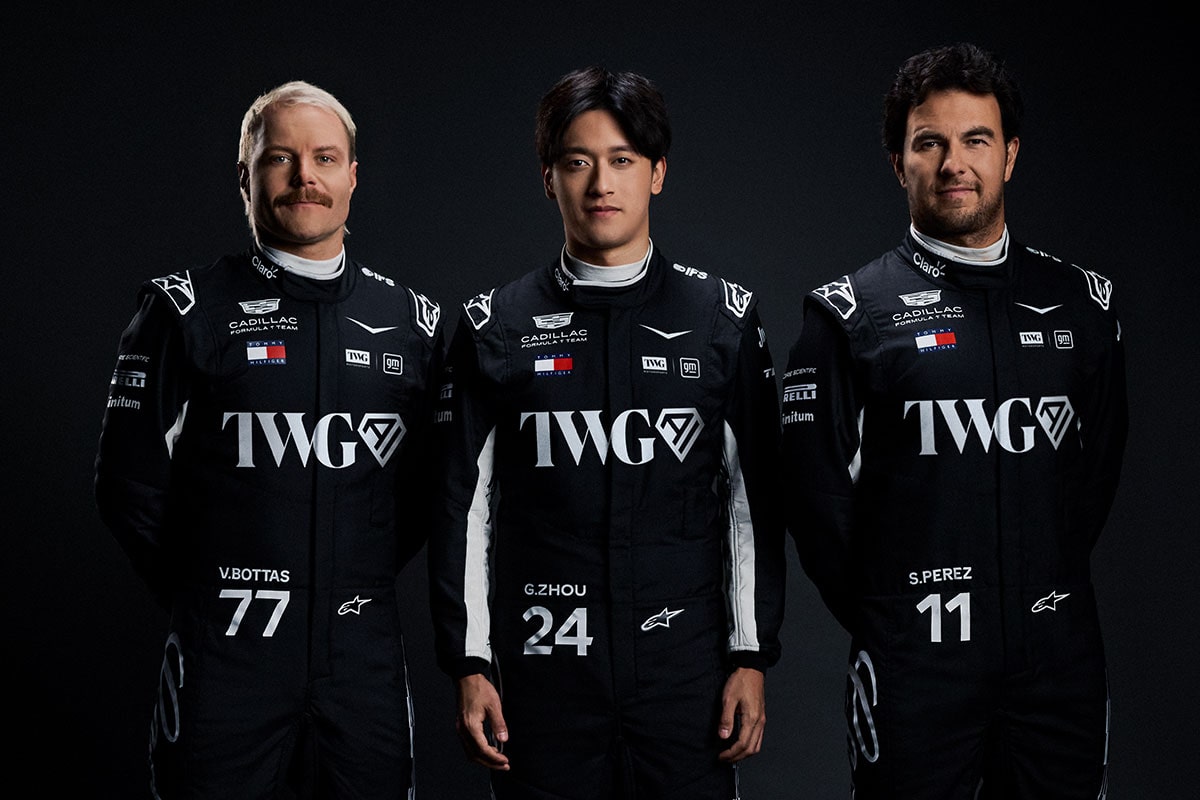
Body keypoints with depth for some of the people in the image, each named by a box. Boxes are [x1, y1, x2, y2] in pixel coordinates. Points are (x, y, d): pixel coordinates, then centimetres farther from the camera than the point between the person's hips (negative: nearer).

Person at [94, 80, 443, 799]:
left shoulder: (415, 323, 8)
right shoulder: (185, 310, 1)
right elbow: (131, 488, 1)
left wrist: (356, 589, 7)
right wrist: (206, 597, 4)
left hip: (367, 661, 3)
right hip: (225, 659, -2)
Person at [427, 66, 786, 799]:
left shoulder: (726, 317, 4)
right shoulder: (495, 327, 4)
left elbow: (755, 500, 4)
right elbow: (464, 509, 5)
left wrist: (753, 655, 1)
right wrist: (469, 664, 1)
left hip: (687, 673, 0)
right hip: (542, 675, 0)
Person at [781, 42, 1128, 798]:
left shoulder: (1084, 302, 9)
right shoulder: (849, 315, -1)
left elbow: (1098, 473, 14)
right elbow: (822, 497, 0)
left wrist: (1046, 598, 9)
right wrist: (887, 620, 2)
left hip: (1060, 655, 3)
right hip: (916, 668, -3)